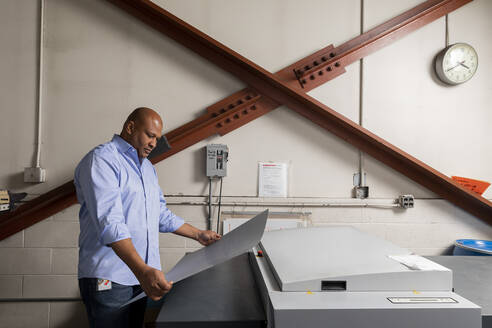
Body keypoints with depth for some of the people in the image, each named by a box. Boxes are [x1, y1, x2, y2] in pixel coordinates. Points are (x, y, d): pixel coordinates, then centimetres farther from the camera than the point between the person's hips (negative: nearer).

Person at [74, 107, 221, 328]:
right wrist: (142, 270, -34)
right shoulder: (101, 160, -12)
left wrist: (199, 235, 18)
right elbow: (109, 222, -25)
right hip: (109, 278, -8)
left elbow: (162, 215, 21)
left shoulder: (148, 167, 16)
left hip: (142, 275, 8)